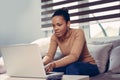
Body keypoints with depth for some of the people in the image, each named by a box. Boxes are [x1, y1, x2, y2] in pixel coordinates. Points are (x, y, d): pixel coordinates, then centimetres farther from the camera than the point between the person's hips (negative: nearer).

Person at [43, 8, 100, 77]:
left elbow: (74, 56, -36)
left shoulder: (78, 33, -23)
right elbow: (49, 56, -13)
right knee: (50, 68, -24)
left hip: (89, 66, -4)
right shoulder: (55, 37, -6)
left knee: (71, 67, -37)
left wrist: (53, 64, -51)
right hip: (70, 65, 5)